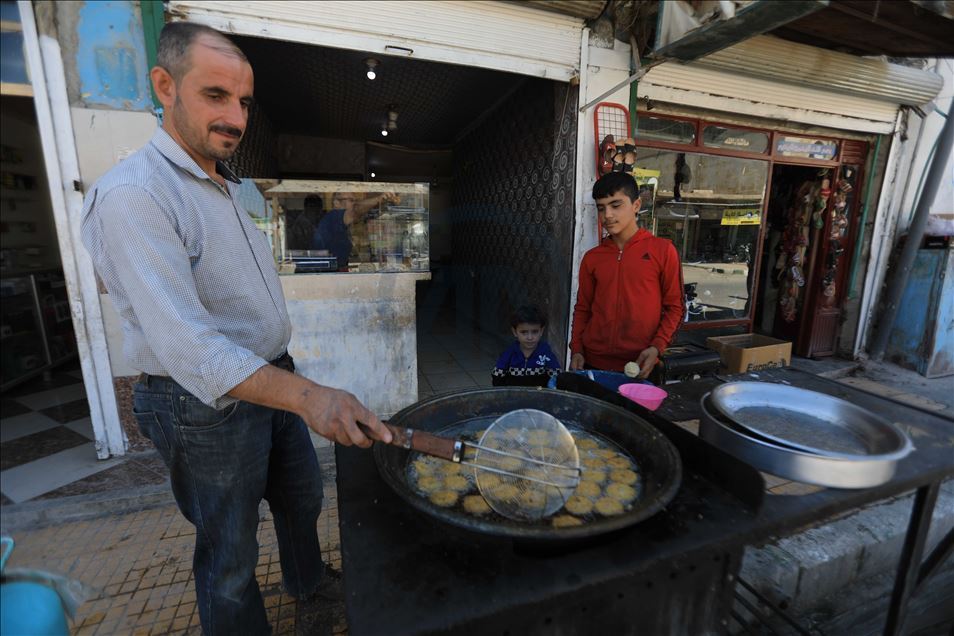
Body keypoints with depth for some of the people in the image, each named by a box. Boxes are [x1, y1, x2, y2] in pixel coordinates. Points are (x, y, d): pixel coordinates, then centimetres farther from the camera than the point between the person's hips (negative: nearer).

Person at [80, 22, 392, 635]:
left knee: (303, 496, 27)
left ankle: (308, 579, 54)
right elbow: (184, 341, -31)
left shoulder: (228, 189, 9)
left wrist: (295, 384, 17)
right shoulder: (133, 194, -21)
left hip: (275, 382, 9)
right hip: (208, 405, -9)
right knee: (230, 556, 13)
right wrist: (307, 396, -41)